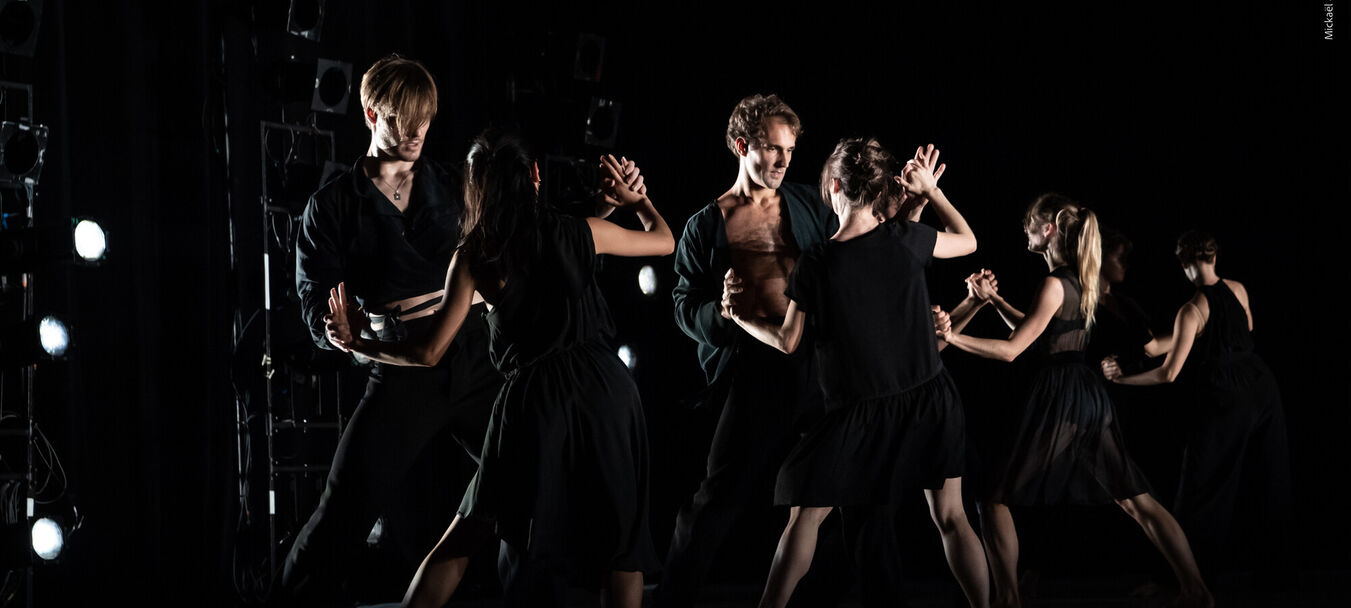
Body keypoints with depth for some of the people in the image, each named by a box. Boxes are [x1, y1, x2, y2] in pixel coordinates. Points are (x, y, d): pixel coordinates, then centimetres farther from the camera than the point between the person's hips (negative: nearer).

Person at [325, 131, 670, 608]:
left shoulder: (473, 258, 2)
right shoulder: (580, 233, 5)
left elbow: (430, 351, 0)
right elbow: (664, 241, 21)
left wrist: (356, 344, 14)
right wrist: (633, 198, 41)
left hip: (535, 397, -1)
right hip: (606, 389, 1)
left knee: (468, 532, 11)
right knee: (620, 532, 10)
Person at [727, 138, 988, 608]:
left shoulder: (815, 265, -13)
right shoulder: (905, 240, -10)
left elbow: (787, 342, -3)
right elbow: (968, 241, 9)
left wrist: (740, 317, 12)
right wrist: (931, 190, 14)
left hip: (861, 414, -2)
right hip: (930, 401, 2)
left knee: (806, 516, 11)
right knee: (950, 517, 11)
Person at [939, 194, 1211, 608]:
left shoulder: (1055, 284, -14)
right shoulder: (1081, 278, 13)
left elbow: (1011, 350, -16)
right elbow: (1034, 330, 25)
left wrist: (953, 337, -11)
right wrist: (994, 299, 23)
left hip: (1059, 398, -9)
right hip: (1089, 393, 9)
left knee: (995, 500, 1)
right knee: (1134, 499, 10)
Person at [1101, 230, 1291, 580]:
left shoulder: (1192, 311, -18)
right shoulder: (1237, 289, -1)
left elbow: (1169, 374, -19)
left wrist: (1121, 378, -9)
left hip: (1226, 400, -6)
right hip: (1263, 389, 6)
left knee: (1205, 486, 5)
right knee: (1270, 476, 15)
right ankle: (1276, 557, 26)